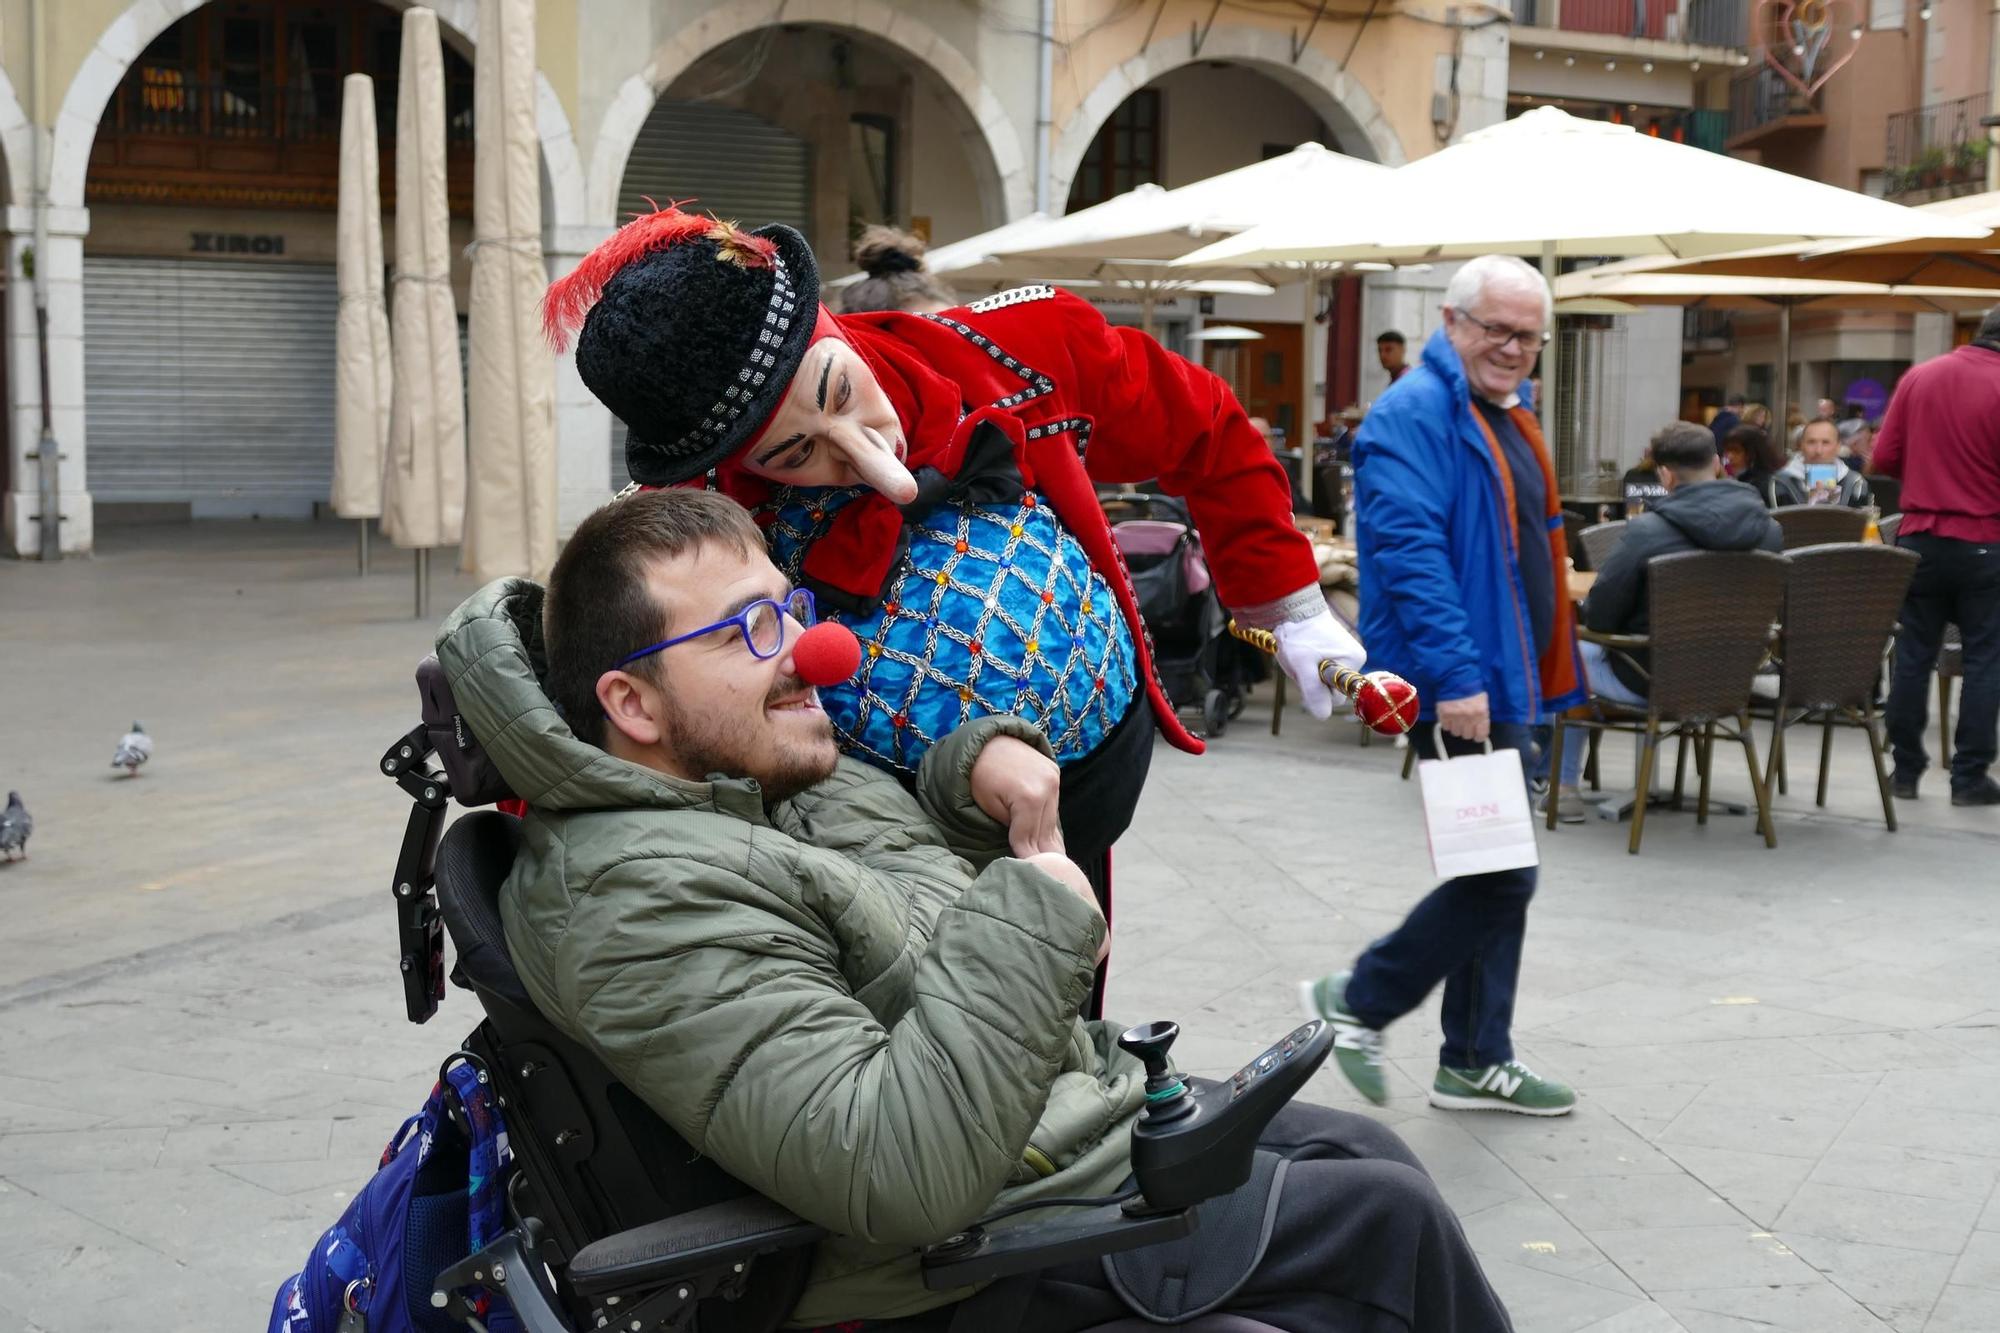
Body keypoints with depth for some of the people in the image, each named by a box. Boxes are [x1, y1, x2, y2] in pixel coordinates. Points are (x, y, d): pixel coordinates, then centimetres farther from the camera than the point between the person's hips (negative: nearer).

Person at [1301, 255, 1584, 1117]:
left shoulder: (1505, 418, 18)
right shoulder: (1415, 415, -14)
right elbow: (1410, 549, -24)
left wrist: (1539, 677, 22)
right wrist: (1456, 674, -29)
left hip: (1504, 684, 10)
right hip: (1457, 690, -10)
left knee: (1498, 875, 14)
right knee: (1500, 876, -8)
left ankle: (1477, 1062, 24)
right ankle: (1358, 1001, 8)